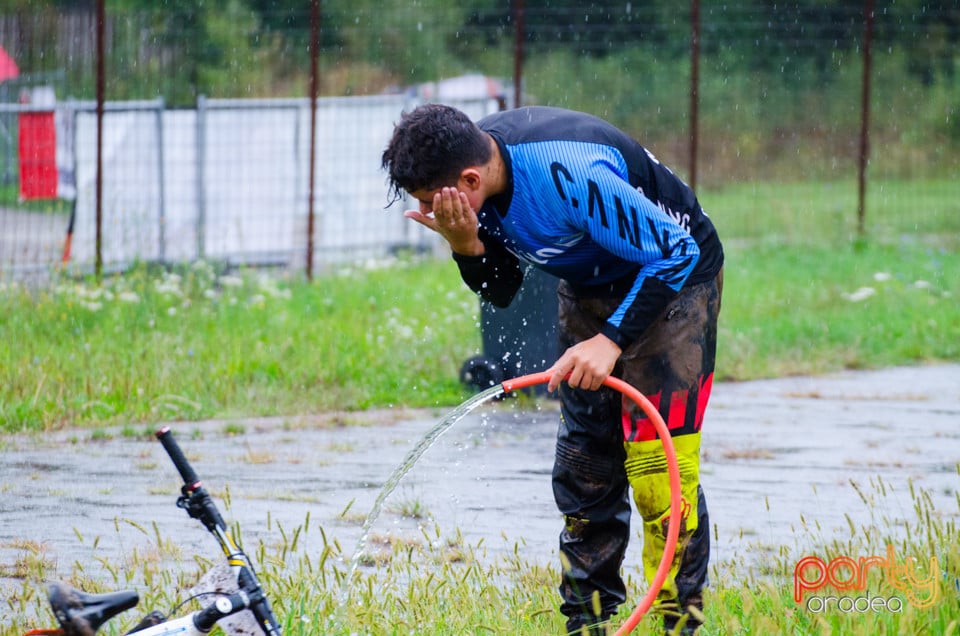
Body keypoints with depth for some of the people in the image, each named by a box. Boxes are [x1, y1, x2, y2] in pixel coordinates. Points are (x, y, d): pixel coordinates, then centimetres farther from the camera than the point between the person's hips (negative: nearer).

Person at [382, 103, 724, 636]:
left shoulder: (568, 173, -38)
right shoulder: (479, 157, -13)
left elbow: (676, 252, -30)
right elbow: (501, 290, -1)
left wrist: (612, 339, -35)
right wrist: (466, 246, -22)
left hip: (671, 278, -8)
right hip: (591, 286, 8)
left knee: (658, 470, -16)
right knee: (582, 462, 6)